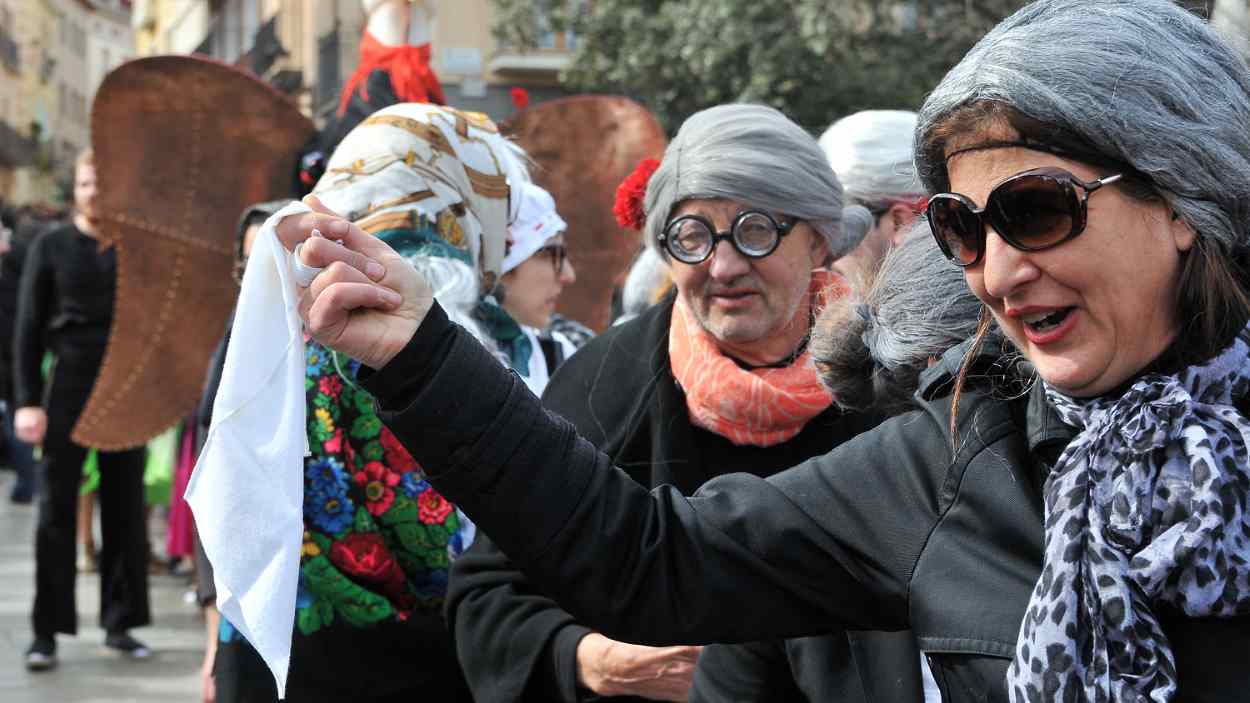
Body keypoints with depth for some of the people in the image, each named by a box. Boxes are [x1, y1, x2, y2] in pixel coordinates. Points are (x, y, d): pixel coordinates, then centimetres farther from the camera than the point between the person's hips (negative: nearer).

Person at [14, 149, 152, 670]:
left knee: (125, 510, 5)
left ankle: (120, 624, 13)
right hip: (68, 391, -2)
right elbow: (28, 330, 1)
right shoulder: (50, 248, 4)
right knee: (57, 510, -1)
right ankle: (46, 632, 2)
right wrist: (27, 401, -8)